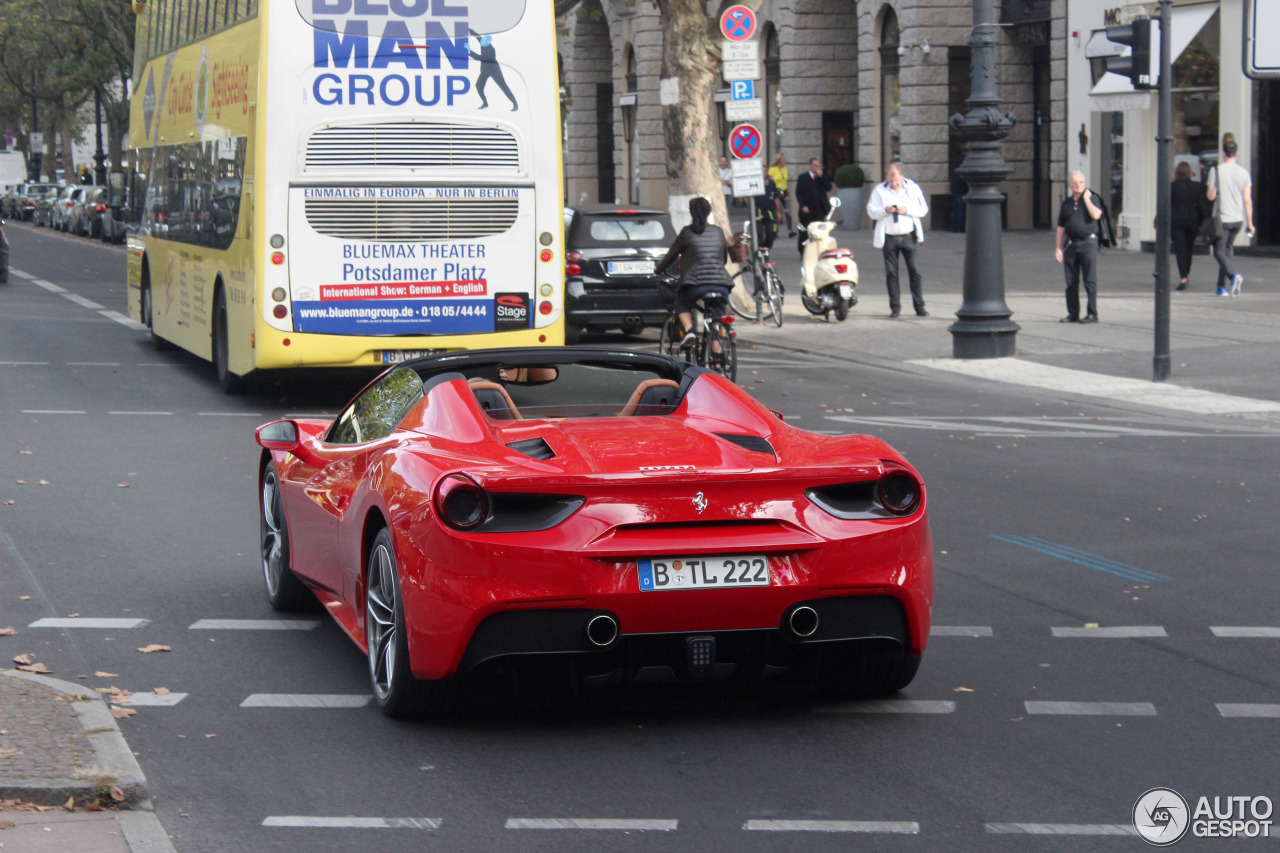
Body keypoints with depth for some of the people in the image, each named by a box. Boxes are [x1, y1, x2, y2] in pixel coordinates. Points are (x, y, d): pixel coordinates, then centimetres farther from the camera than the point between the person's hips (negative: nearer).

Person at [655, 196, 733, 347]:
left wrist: (658, 269, 30)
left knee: (681, 303, 25)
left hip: (697, 285, -3)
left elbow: (671, 255, 12)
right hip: (721, 286, 3)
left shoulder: (687, 232, 4)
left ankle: (688, 330, 1)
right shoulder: (718, 232, 15)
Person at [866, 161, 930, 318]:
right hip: (889, 237, 1)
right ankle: (895, 308, 9)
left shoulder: (913, 188, 5)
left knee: (915, 271, -5)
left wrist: (906, 210, -14)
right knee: (891, 273, 2)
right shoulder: (879, 190, 5)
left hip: (909, 236, -1)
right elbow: (871, 211, 1)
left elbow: (923, 209, 2)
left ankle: (919, 306, -1)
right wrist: (885, 210, -18)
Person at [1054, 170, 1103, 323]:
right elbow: (1061, 227, 13)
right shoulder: (1066, 203, 13)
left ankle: (1092, 314, -4)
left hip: (1088, 243, -4)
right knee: (1071, 281, 5)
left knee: (1090, 280, -5)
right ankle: (1073, 314, 11)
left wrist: (1086, 198, -8)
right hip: (1071, 245, 4)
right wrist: (1058, 248, 6)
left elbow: (1096, 214, -17)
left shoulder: (1091, 199, 4)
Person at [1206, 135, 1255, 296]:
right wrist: (1250, 223, 5)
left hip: (1222, 218, -4)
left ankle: (1233, 275, -24)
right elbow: (1247, 199, 0)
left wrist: (1208, 191, 14)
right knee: (1227, 248, 17)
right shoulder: (1243, 172, 1)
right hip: (1238, 219, 4)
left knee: (1219, 251, 2)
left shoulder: (1216, 171, -10)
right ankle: (1223, 287, 17)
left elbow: (1210, 196, -10)